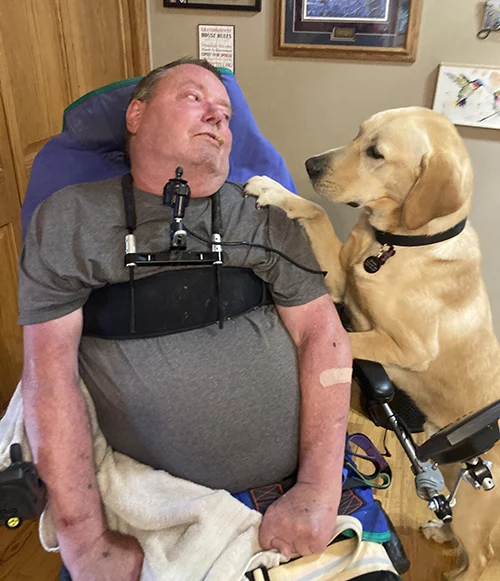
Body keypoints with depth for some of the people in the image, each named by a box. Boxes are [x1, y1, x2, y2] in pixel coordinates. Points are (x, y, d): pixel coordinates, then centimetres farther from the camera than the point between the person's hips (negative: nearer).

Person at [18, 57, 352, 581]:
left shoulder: (263, 216, 5)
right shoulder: (68, 219, 1)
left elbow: (322, 333, -2)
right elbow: (50, 369, -5)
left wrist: (319, 487, -11)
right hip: (165, 501, 0)